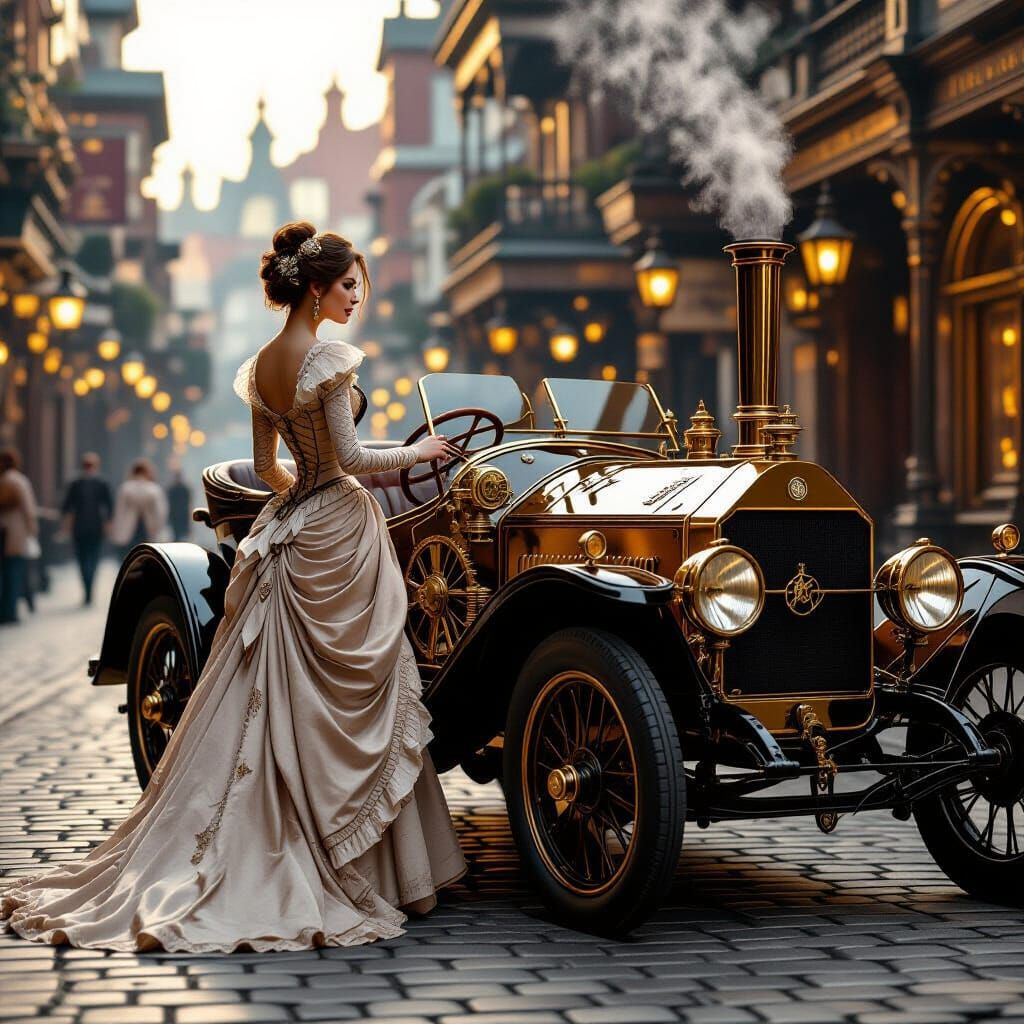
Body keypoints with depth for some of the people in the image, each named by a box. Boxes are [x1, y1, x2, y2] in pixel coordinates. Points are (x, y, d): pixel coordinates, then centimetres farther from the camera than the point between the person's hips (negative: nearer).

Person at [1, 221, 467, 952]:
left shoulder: (261, 365, 11)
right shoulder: (327, 356, -14)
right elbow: (349, 457, -16)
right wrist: (419, 453, -2)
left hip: (287, 529, 8)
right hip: (338, 529, -8)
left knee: (270, 696, 11)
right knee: (355, 698, 0)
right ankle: (364, 868, 6)